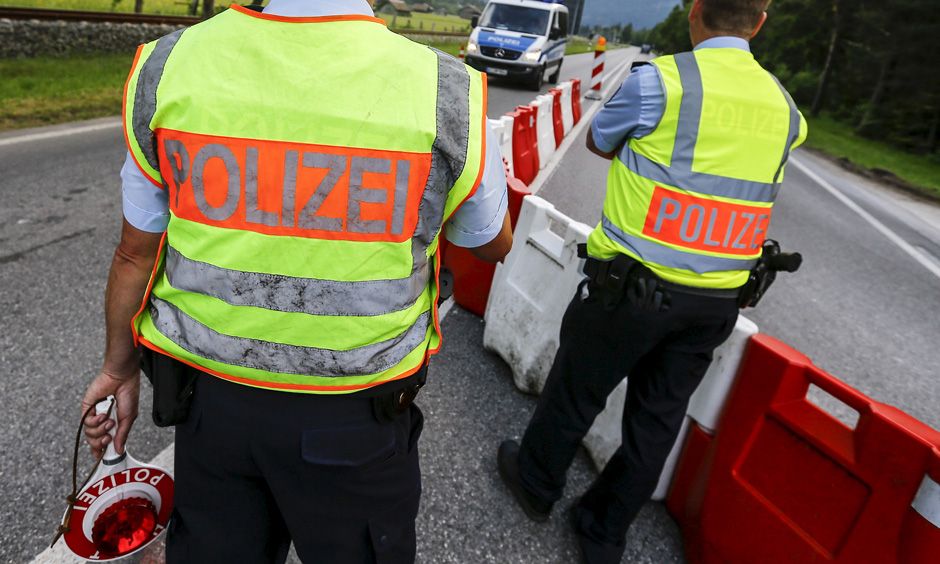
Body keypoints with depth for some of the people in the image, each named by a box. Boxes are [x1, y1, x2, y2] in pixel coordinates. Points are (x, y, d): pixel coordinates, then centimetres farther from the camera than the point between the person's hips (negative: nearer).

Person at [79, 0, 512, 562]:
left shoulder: (166, 68, -10)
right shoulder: (446, 97, -18)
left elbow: (136, 255, 0)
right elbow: (495, 246, -1)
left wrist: (120, 368, 16)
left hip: (210, 394, 3)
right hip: (356, 414, -2)